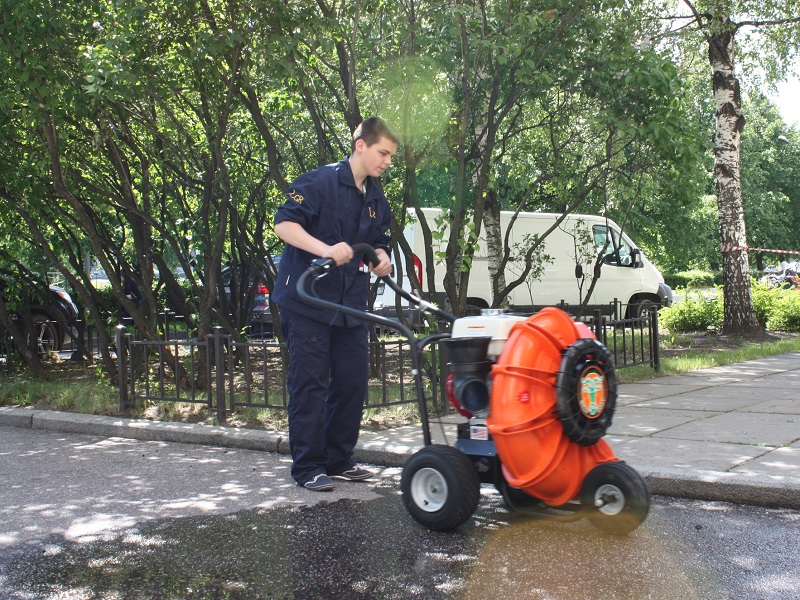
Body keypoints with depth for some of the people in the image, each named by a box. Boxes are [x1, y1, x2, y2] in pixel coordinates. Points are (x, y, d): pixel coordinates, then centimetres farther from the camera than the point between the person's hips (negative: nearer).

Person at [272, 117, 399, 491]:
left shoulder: (376, 200, 13)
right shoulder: (320, 182, -11)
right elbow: (284, 224, -18)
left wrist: (380, 257, -1)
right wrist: (326, 249, -32)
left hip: (351, 305, 8)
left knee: (353, 382, 8)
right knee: (310, 384, -4)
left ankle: (339, 460, 21)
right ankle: (308, 467, 6)